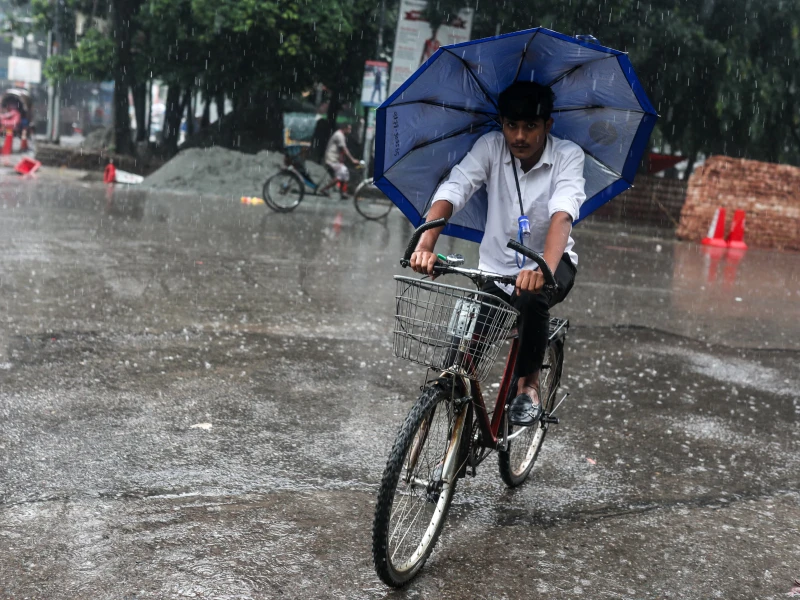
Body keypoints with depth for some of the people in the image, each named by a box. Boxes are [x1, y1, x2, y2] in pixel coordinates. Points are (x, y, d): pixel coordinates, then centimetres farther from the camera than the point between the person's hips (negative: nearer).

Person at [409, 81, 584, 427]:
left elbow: (563, 214, -31)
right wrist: (425, 245, -42)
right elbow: (450, 192, -23)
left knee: (531, 297, -36)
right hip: (497, 268, 2)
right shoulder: (491, 147, -9)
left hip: (551, 261, -2)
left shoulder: (567, 155, -14)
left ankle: (528, 385, -14)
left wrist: (545, 269, -51)